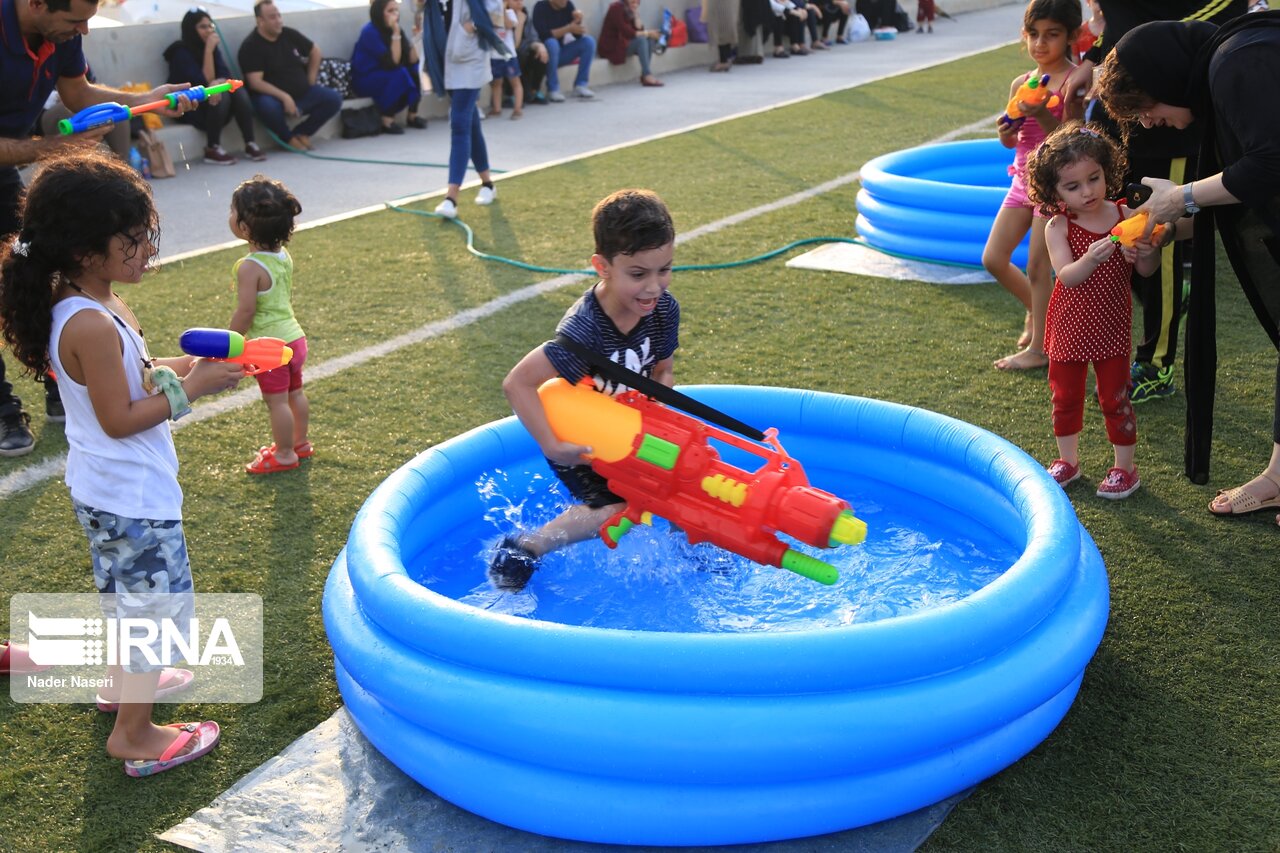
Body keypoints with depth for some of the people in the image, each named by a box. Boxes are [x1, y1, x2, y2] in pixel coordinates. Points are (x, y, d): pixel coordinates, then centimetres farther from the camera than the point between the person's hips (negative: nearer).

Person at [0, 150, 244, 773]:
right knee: (160, 604, 4)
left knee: (129, 595, 28)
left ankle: (125, 681, 49)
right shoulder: (93, 326, -29)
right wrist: (190, 389, -21)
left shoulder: (88, 305, 0)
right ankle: (134, 734, 18)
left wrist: (177, 367, -1)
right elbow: (119, 419, -25)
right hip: (133, 498, -10)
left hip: (105, 490, 10)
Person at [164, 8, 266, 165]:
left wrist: (219, 83, -27)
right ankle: (212, 150, -27)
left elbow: (226, 75, -4)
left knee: (239, 91, -21)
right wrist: (209, 50, -24)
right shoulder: (181, 52, -13)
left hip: (209, 101, 6)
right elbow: (205, 81, -21)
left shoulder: (213, 48, 7)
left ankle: (250, 145, -22)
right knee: (221, 96, -32)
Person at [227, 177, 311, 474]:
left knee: (276, 401, 4)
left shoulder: (249, 268, -23)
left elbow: (245, 311, -22)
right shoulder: (284, 256, 1)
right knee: (295, 393, 21)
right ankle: (300, 442, 36)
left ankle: (284, 454, 15)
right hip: (294, 337, 9)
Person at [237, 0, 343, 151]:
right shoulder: (250, 46, -12)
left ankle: (301, 132, 3)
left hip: (302, 94, 6)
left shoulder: (289, 34, 4)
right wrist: (284, 97, -30)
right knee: (268, 106, -40)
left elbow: (315, 52, 20)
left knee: (334, 99, -12)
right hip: (273, 96, -5)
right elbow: (255, 82, -21)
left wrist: (310, 82, 12)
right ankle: (289, 138, -8)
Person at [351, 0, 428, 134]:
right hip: (364, 80, -7)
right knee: (400, 74, -29)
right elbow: (392, 62, -27)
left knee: (414, 69, -12)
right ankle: (387, 120, -24)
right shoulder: (370, 32, -21)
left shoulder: (391, 30, 0)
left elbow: (412, 61, -7)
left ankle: (412, 115, -6)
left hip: (386, 76, 7)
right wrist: (396, 34, -29)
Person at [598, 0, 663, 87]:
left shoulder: (630, 10, 9)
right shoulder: (616, 8, -15)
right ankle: (647, 75, -28)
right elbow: (626, 32, -22)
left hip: (624, 42, 8)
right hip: (611, 46, -8)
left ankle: (644, 75, -14)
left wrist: (636, 14, -10)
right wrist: (647, 33, -18)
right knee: (641, 40, -26)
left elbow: (638, 29, 1)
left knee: (649, 39, -8)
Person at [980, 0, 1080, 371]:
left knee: (1037, 266, -3)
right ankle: (1036, 310, 32)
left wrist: (1043, 116, -32)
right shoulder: (1020, 84, 6)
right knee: (993, 259, 7)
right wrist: (1006, 130, -8)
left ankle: (1038, 348, 11)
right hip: (1022, 182, 7)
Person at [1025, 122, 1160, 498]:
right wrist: (1090, 259, -42)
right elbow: (1067, 277, -22)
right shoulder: (1057, 227, -11)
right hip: (1068, 326, 1)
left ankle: (1125, 467, 21)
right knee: (1065, 396, 13)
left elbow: (1147, 270, -5)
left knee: (1114, 397, 6)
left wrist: (1147, 252, -27)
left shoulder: (1125, 216, -7)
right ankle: (1068, 460, 32)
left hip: (1110, 326, 0)